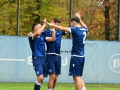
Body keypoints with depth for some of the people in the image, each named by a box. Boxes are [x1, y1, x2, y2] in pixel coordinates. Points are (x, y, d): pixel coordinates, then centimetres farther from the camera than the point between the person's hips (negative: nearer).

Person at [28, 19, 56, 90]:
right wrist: (44, 25, -18)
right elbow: (37, 33, -27)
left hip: (43, 58, 7)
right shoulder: (31, 36, -5)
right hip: (37, 59, -7)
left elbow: (53, 39, 13)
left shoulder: (42, 37, 14)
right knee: (40, 77, -21)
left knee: (42, 78, 9)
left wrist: (53, 29, 6)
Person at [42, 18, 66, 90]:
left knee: (56, 77, 7)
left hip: (58, 56, 5)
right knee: (52, 76, -13)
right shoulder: (47, 32, 0)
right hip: (50, 56, -5)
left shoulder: (60, 32, 12)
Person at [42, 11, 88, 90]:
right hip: (82, 57, 8)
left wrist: (49, 24, -11)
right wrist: (79, 18, 47)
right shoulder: (84, 30, 9)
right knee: (79, 77, 14)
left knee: (76, 77, -6)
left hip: (76, 56, -8)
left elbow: (61, 28, -16)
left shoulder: (75, 30, -12)